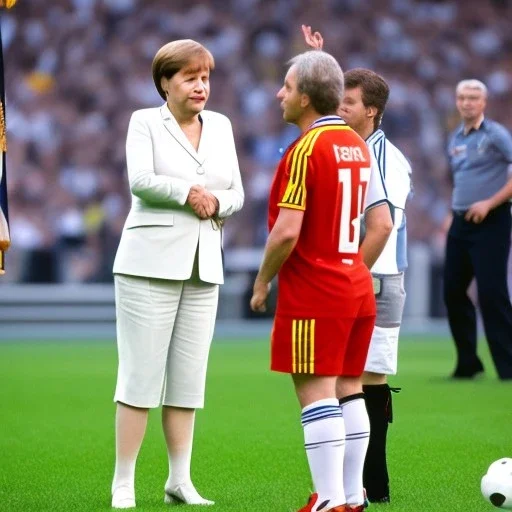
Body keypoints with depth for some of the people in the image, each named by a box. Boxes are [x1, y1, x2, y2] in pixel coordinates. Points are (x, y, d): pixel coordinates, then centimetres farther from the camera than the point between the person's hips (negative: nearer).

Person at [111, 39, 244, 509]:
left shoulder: (221, 126, 16)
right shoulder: (145, 122, 2)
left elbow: (236, 193, 14)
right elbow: (140, 180, -13)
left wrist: (216, 201, -5)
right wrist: (188, 192, -6)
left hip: (204, 266, 5)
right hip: (151, 262, -5)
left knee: (189, 377, 4)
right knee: (141, 373, -6)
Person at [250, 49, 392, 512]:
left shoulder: (306, 149, -14)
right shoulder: (358, 145, 9)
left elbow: (286, 232, -17)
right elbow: (380, 221, 20)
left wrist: (262, 283, -8)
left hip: (314, 292, -8)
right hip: (357, 284, 8)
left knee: (317, 394, -6)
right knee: (349, 391, 11)